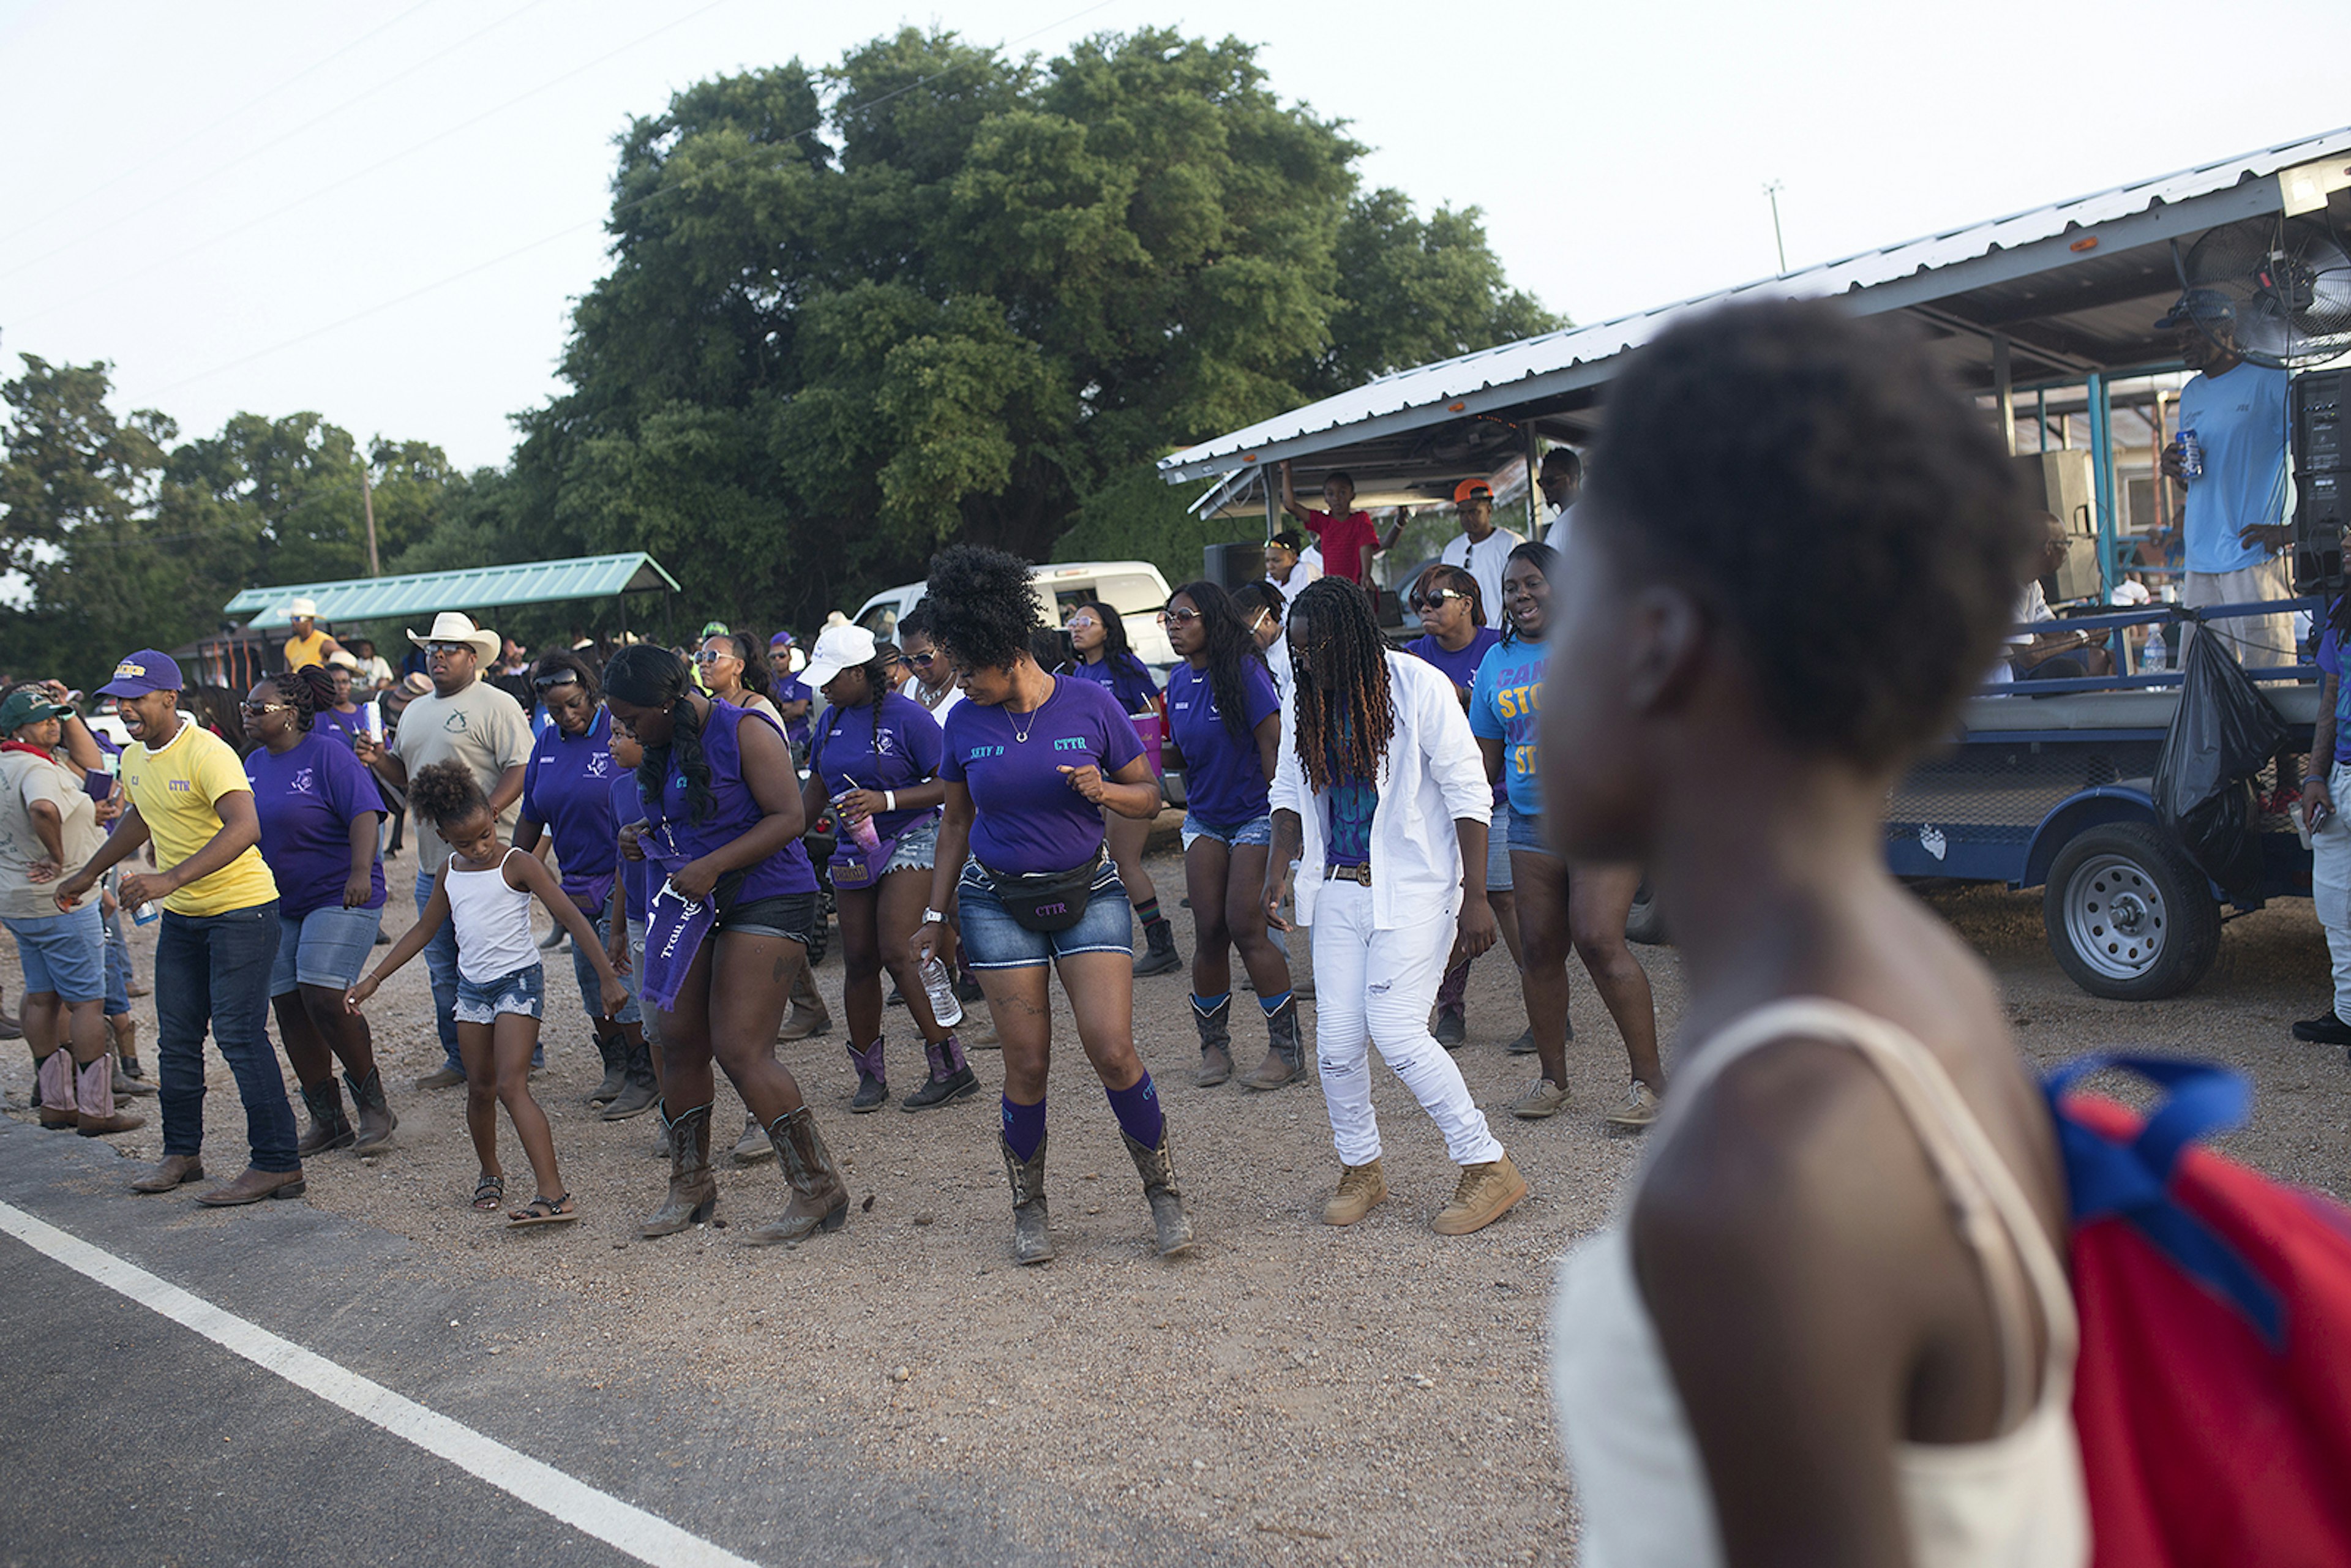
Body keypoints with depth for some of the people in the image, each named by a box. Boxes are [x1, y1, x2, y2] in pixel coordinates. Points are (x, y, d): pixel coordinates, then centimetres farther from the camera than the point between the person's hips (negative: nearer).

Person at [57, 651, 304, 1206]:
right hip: (180, 916, 9)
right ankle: (182, 1153, 27)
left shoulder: (208, 754, -20)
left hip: (240, 909, -8)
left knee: (239, 1034, -11)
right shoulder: (133, 760, 8)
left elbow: (245, 827, -35)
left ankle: (277, 1164, -6)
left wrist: (171, 879, -43)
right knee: (176, 1039, 13)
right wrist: (88, 875, 35)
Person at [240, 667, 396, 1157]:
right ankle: (327, 1121, 13)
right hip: (277, 905, 8)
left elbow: (364, 813, -18)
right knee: (289, 1008, 4)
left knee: (324, 998, -18)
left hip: (338, 897, -8)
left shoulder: (328, 754, -10)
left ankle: (375, 1108, -2)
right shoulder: (254, 763, 13)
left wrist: (361, 873, -30)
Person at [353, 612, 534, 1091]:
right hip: (432, 861, 8)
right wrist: (379, 759, 3)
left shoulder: (496, 705, -6)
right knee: (442, 967, 12)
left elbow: (521, 768, -15)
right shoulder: (415, 711, 19)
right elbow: (403, 775, 26)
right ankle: (459, 1060, 22)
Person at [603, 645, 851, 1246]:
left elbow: (789, 817, -18)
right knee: (678, 1042, 7)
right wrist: (649, 838, 6)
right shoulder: (664, 748, 12)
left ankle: (820, 1190, -5)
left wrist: (712, 865, -23)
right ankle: (690, 1186, 24)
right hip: (696, 905, 9)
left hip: (765, 902, -8)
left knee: (741, 1051, -14)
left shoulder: (745, 733, -13)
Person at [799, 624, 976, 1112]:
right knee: (859, 961, 6)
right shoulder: (832, 720, 9)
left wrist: (886, 800, -22)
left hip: (911, 841, -7)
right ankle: (870, 1075, 19)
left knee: (898, 954, -17)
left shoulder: (907, 717, -12)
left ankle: (951, 1068, -10)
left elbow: (950, 786, -14)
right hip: (854, 851, 7)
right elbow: (816, 789, 22)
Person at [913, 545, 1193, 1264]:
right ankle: (1028, 1207, 19)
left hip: (1088, 892, -1)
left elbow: (1148, 795, 1)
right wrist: (934, 914, 11)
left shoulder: (1091, 705, -6)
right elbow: (956, 822, 12)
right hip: (997, 901, 1)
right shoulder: (965, 722, 1)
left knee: (1111, 1048, -12)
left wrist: (1102, 790, -20)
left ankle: (1163, 1188, 8)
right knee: (1027, 1064, 0)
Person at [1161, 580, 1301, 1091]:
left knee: (1246, 929, -10)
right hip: (1204, 819, 6)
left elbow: (1272, 744, -16)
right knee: (1209, 932, 2)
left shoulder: (1243, 670, -14)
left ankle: (1288, 1049, 0)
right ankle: (1214, 1045, 15)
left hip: (1254, 815, -6)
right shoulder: (1178, 681, 6)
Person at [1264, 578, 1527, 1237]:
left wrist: (1475, 898, -13)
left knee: (1395, 1029, -13)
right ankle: (1360, 1169, 23)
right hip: (1340, 886, 5)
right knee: (1336, 1037, 1)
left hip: (1414, 886, -5)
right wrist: (1277, 873, 4)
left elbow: (1469, 794, -10)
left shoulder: (1418, 688, -11)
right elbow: (1290, 793, 17)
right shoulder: (1306, 703, 6)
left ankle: (1489, 1169, 2)